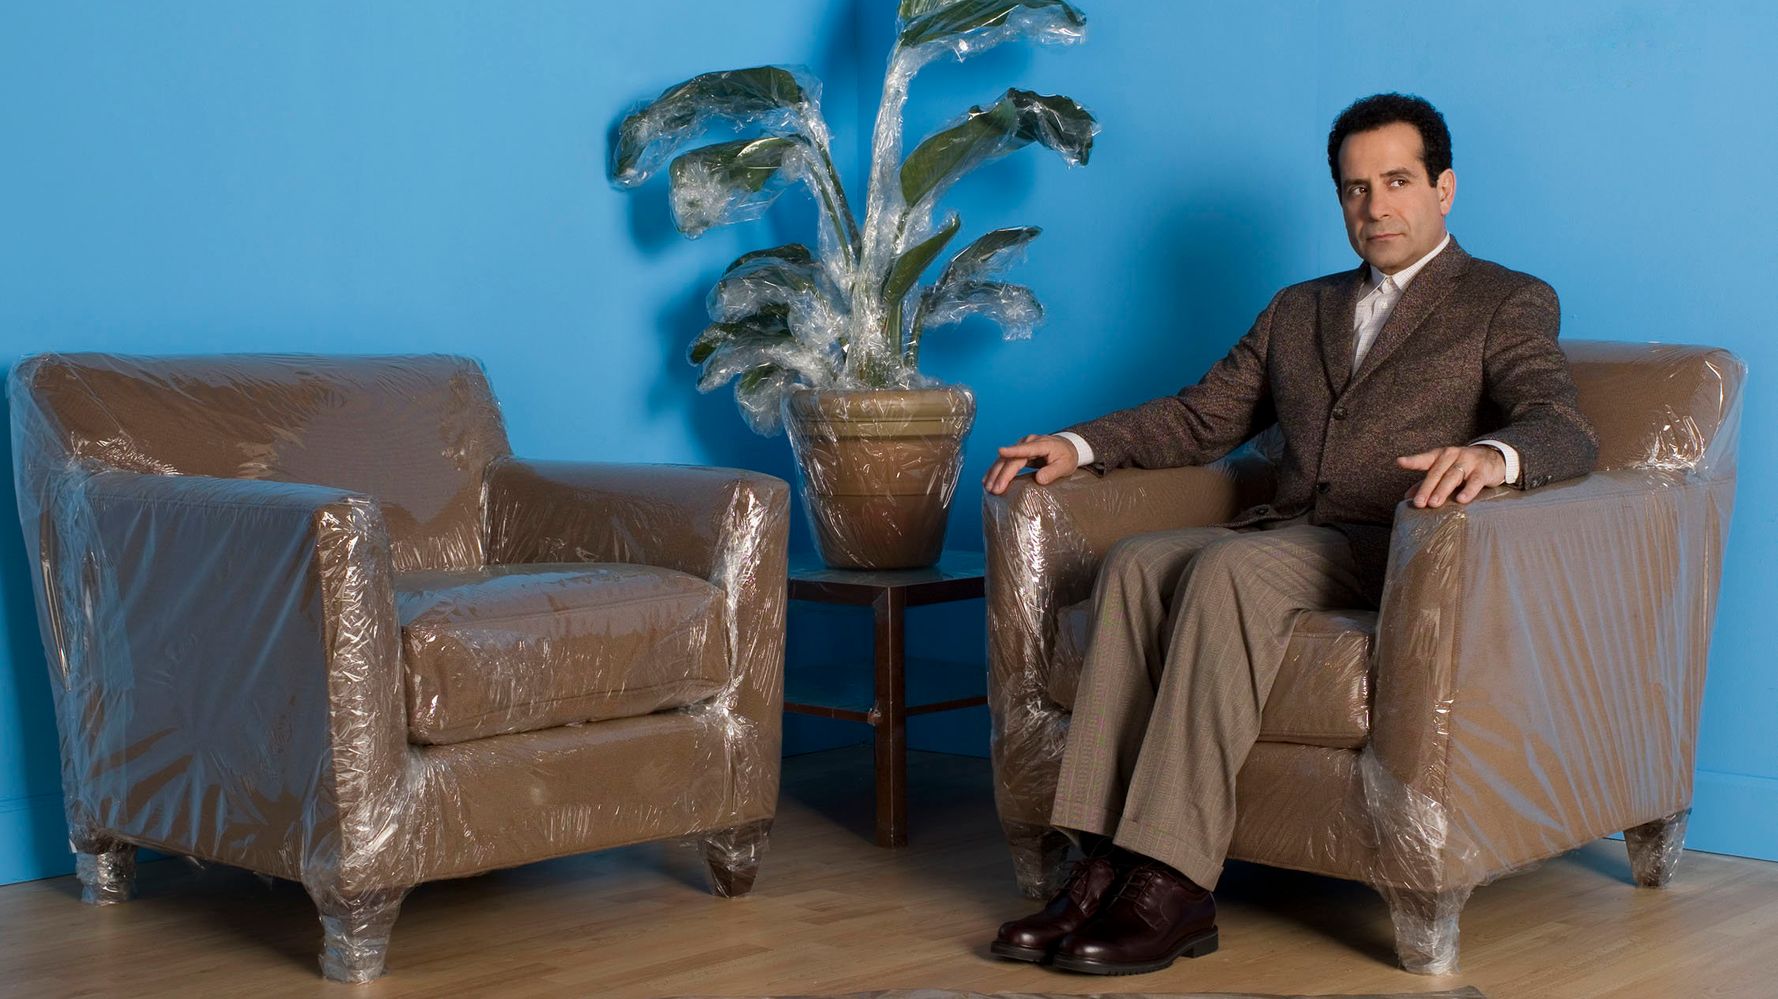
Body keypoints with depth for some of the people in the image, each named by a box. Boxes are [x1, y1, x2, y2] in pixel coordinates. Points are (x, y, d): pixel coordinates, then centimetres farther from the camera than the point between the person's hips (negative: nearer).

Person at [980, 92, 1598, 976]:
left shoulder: (1509, 304, 10)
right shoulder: (1299, 309, 28)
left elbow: (1565, 429, -8)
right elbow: (1201, 417, 25)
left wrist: (1490, 456, -33)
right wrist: (1078, 446, 6)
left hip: (1400, 551, -5)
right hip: (1286, 537, 6)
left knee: (1226, 567, -33)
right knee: (1136, 561, -25)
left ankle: (1172, 885, -37)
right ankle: (1104, 867, -31)